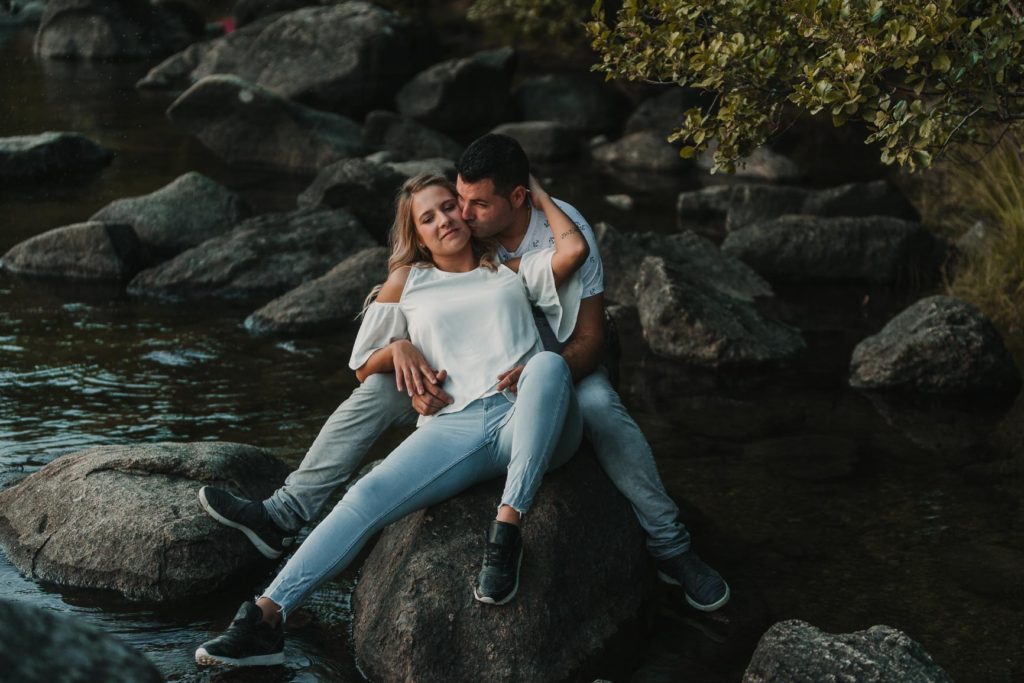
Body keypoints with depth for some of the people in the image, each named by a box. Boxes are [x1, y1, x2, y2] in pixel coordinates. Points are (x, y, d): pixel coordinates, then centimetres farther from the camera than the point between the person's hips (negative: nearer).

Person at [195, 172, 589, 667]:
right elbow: (364, 367, 26)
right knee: (367, 496, -23)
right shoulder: (409, 281, 25)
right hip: (454, 427, 1)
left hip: (528, 424, -1)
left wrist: (538, 194, 18)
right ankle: (266, 619, -31)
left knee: (548, 362, -36)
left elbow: (574, 250, 2)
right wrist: (398, 348, 4)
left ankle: (506, 533, -40)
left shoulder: (512, 269, 22)